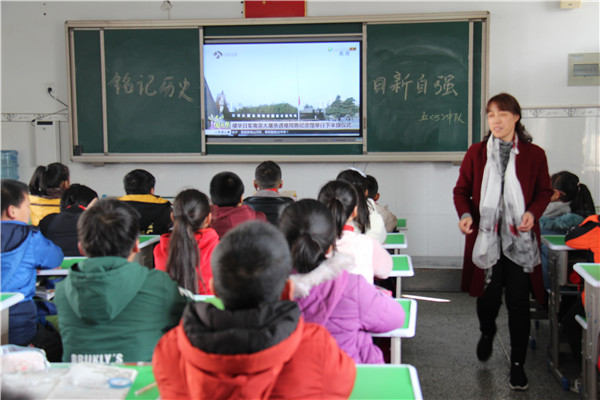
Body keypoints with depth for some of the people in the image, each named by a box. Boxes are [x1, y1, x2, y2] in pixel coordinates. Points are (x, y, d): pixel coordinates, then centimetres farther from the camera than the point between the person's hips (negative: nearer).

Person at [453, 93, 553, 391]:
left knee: (518, 302, 0)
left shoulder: (534, 154, 3)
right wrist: (465, 214, -12)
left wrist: (533, 213, -10)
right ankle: (487, 333, 41)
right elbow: (462, 190, 8)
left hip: (519, 239, 0)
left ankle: (518, 364, 16)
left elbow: (544, 191, 10)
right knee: (488, 297, 4)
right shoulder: (476, 153, 4)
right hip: (485, 237, 1)